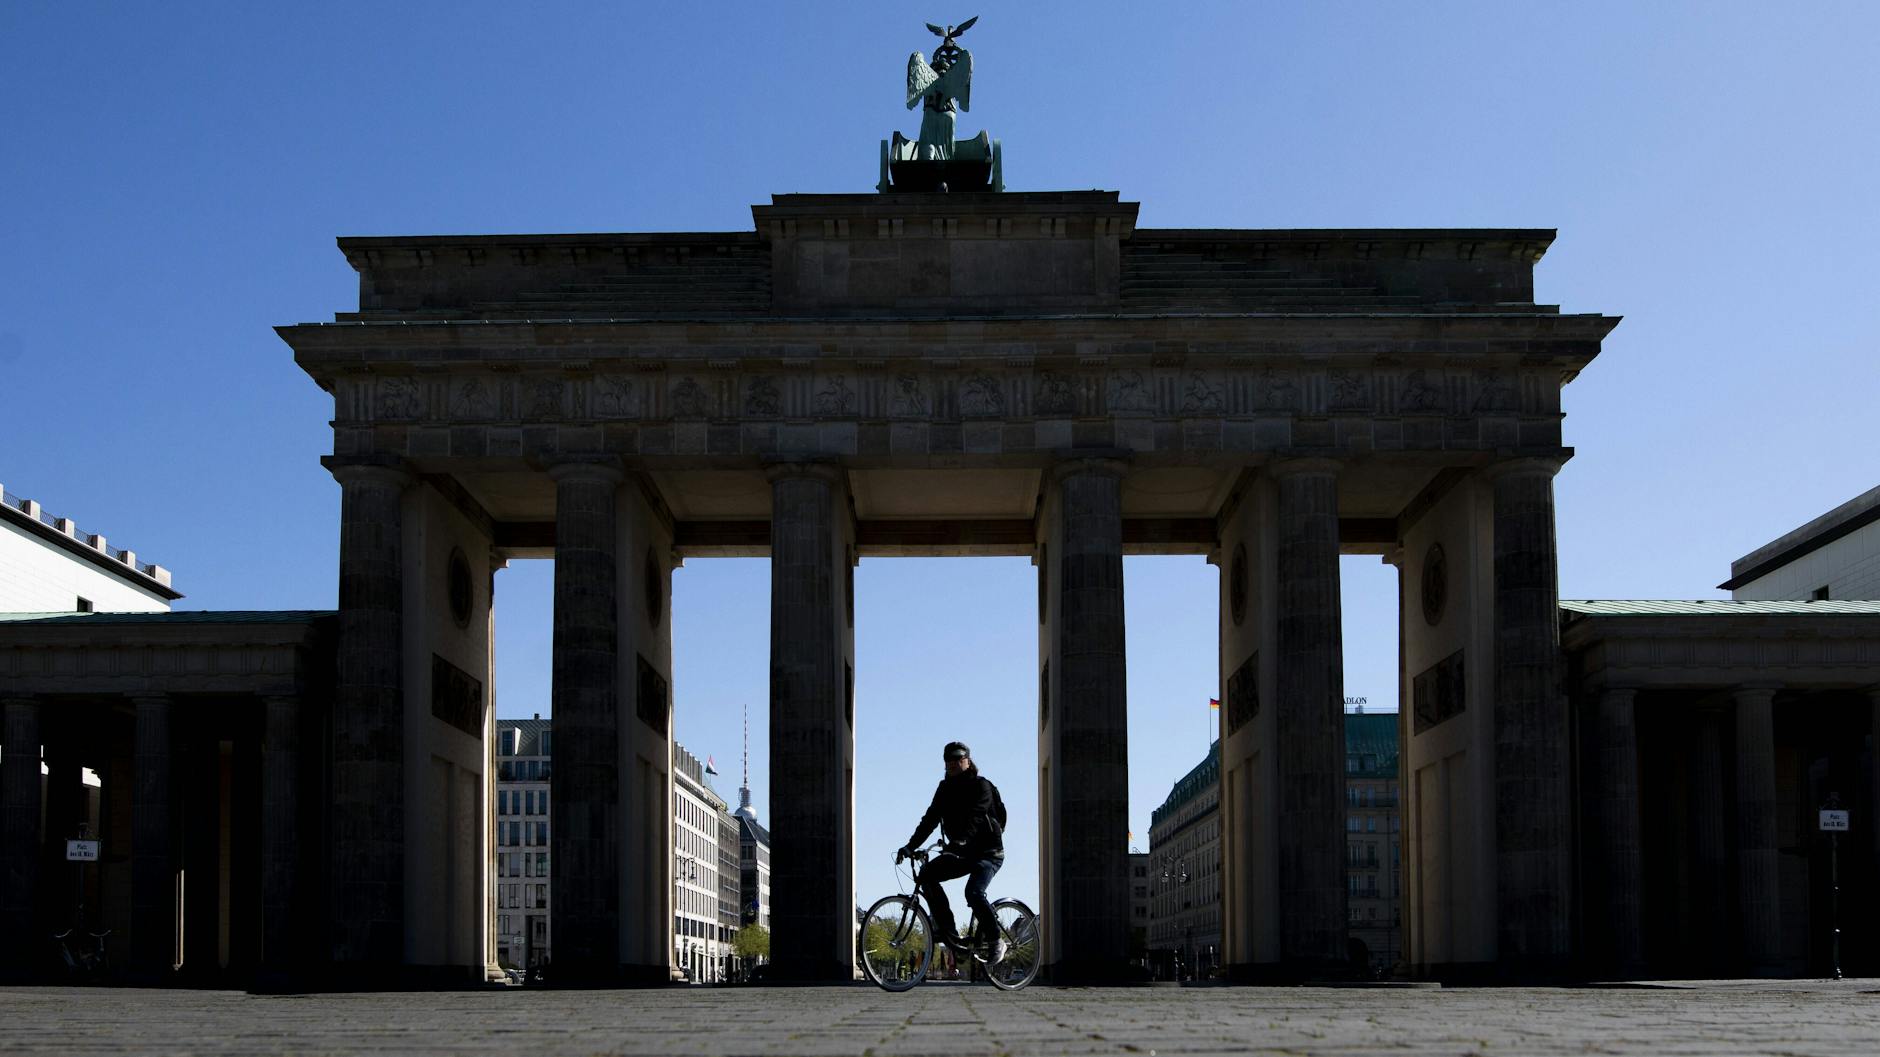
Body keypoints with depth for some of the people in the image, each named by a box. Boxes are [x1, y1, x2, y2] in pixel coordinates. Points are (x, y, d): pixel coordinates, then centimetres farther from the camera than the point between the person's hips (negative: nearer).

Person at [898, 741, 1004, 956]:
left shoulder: (981, 786, -10)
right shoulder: (945, 789, 9)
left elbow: (975, 817, -27)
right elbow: (930, 818, 1)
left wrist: (961, 841, -44)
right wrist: (910, 846, -12)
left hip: (988, 851, -7)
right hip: (963, 853, 7)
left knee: (973, 893, -27)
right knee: (927, 873, -12)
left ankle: (994, 939, -7)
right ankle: (946, 930, -10)